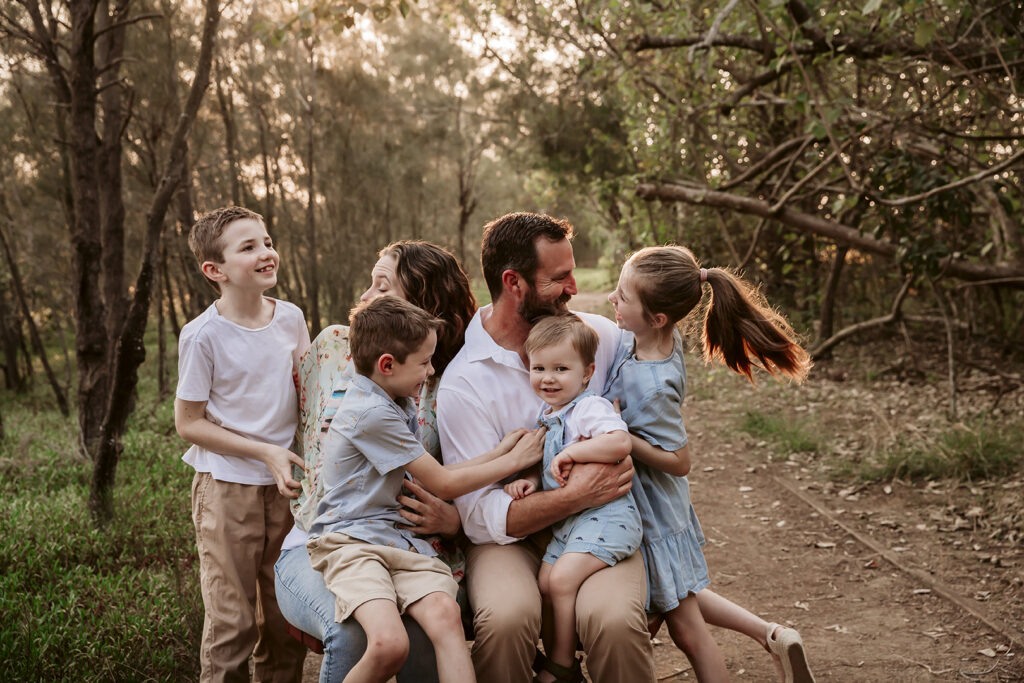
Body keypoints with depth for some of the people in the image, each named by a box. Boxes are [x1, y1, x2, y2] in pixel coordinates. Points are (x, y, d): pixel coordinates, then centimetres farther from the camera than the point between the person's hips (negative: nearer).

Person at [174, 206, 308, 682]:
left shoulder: (291, 318, 2)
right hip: (226, 487, -4)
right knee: (231, 622, 2)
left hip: (285, 486, 5)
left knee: (289, 616, 12)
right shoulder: (204, 335, -12)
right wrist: (264, 452, -15)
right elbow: (188, 422, -9)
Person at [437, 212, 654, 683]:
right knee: (507, 617, -33)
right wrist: (576, 496, -22)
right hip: (511, 537, -2)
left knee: (615, 619, -29)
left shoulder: (600, 335, 3)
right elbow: (480, 515, -13)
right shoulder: (462, 383, -10)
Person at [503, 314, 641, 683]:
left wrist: (571, 451, -26)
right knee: (544, 583, 4)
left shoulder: (590, 407, -15)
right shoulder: (548, 416, 13)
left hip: (605, 514, -9)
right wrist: (530, 479, 4)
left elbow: (620, 442, -33)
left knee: (563, 578, -19)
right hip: (567, 519, 9)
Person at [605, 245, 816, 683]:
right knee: (682, 597, 29)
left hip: (651, 510, -9)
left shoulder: (650, 388, -34)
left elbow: (678, 461, -25)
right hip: (656, 500, 9)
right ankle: (773, 636, 37)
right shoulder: (662, 336, -11)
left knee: (685, 625, 11)